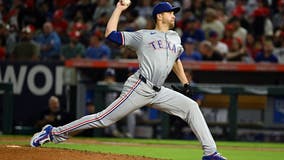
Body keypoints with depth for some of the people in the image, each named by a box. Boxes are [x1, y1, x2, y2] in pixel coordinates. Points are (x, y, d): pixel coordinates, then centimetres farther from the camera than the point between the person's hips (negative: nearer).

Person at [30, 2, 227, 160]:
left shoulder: (175, 38, 21)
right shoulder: (142, 36, 4)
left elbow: (176, 60, 36)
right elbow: (111, 34, 0)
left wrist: (186, 83, 25)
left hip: (158, 92, 6)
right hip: (139, 88, -6)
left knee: (191, 106, -7)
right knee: (104, 118, -11)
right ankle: (54, 132, -4)